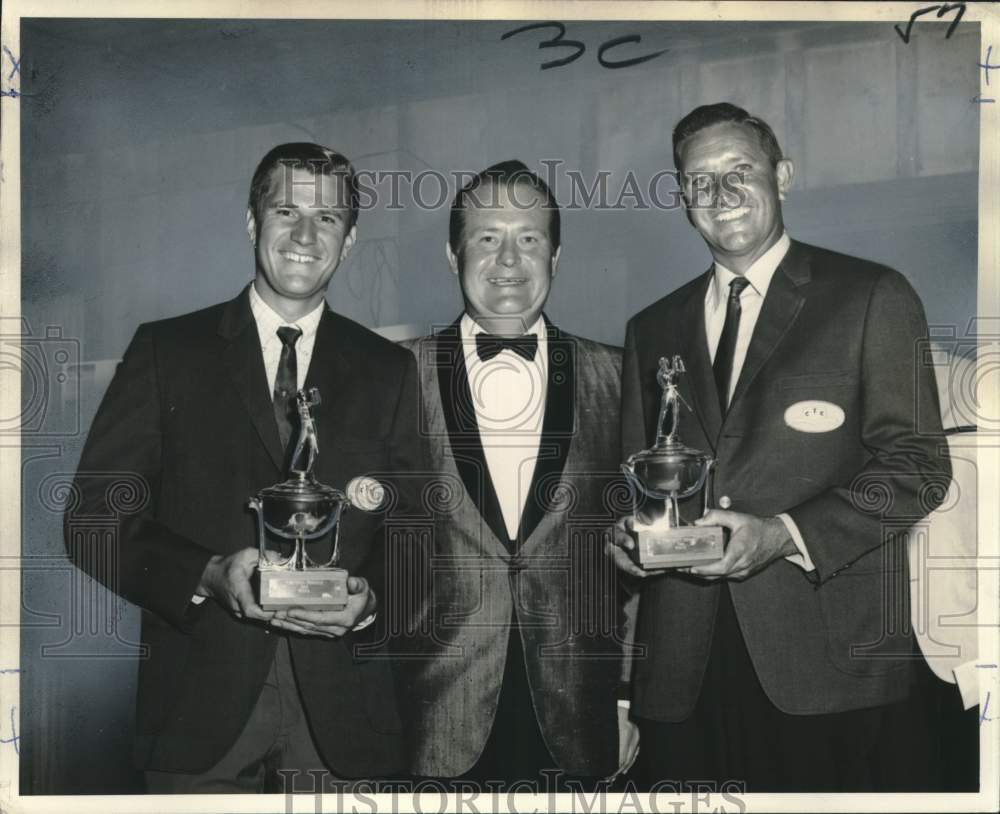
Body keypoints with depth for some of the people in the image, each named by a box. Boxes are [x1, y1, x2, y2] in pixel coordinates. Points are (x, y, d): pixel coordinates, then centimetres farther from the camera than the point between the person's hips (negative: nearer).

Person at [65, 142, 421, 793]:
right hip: (201, 705, -1)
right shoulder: (166, 351, 4)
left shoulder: (389, 370, 8)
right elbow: (93, 521, -1)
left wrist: (370, 597, -12)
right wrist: (207, 576, -16)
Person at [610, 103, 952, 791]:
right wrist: (629, 531, 0)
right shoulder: (653, 328, 16)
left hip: (828, 653, -3)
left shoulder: (873, 297, 2)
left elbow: (919, 465, -3)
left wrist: (783, 534, -15)